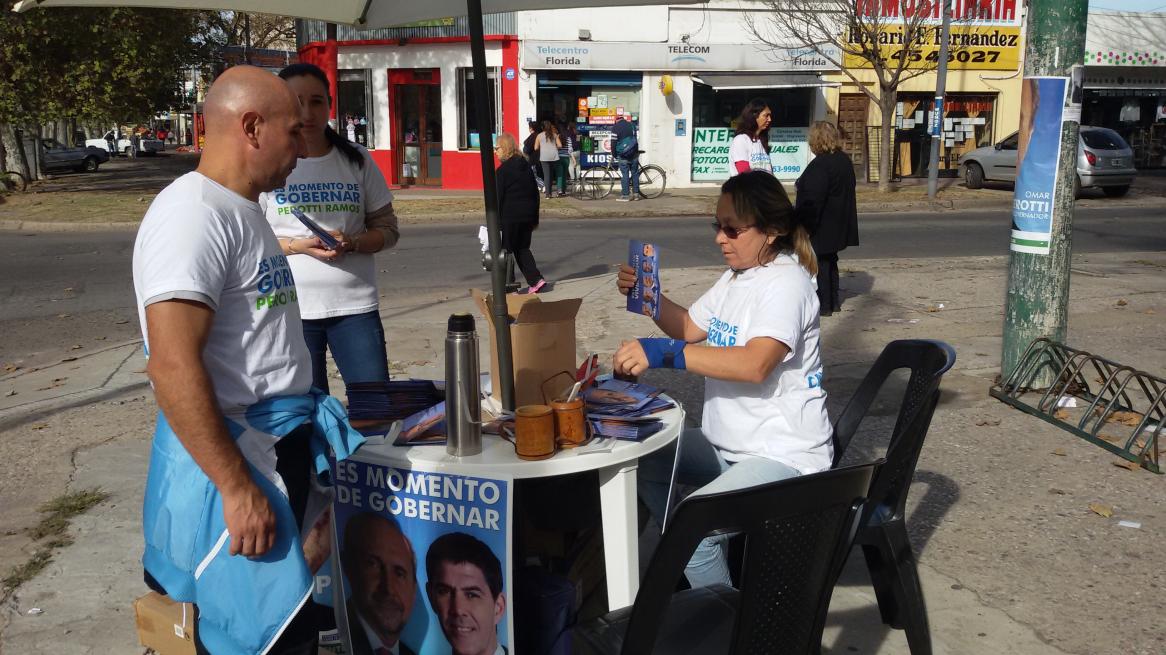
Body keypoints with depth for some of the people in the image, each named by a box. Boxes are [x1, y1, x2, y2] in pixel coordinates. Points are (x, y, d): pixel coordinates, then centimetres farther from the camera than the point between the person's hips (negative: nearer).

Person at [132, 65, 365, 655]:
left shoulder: (241, 209, 12)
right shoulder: (192, 214, -19)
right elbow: (173, 367, -26)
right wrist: (237, 489, -26)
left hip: (286, 435, 10)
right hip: (231, 449, -10)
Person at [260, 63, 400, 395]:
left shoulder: (357, 160, 6)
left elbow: (387, 228, 7)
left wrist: (352, 242, -13)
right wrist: (297, 246, -16)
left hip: (356, 305, 2)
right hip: (291, 307, -1)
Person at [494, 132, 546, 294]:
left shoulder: (503, 170, -12)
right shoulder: (526, 166, 10)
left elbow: (498, 197, -13)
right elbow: (535, 192, 14)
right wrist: (535, 218, 19)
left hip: (510, 216, -7)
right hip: (528, 215, 7)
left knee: (506, 250, 3)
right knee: (523, 249, 17)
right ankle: (536, 280, 6)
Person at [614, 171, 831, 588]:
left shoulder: (786, 283, -19)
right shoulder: (736, 278, 10)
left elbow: (755, 363, -34)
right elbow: (689, 328, 22)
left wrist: (663, 353, -39)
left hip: (783, 455, -10)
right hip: (728, 445, 10)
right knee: (642, 462, 9)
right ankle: (698, 567, 20)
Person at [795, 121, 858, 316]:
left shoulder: (820, 165, -21)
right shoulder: (845, 160, 9)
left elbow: (813, 200, -26)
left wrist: (803, 225, -22)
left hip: (821, 227, -9)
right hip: (837, 225, 9)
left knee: (819, 263, -1)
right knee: (830, 260, 20)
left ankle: (822, 305, 4)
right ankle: (833, 301, 28)